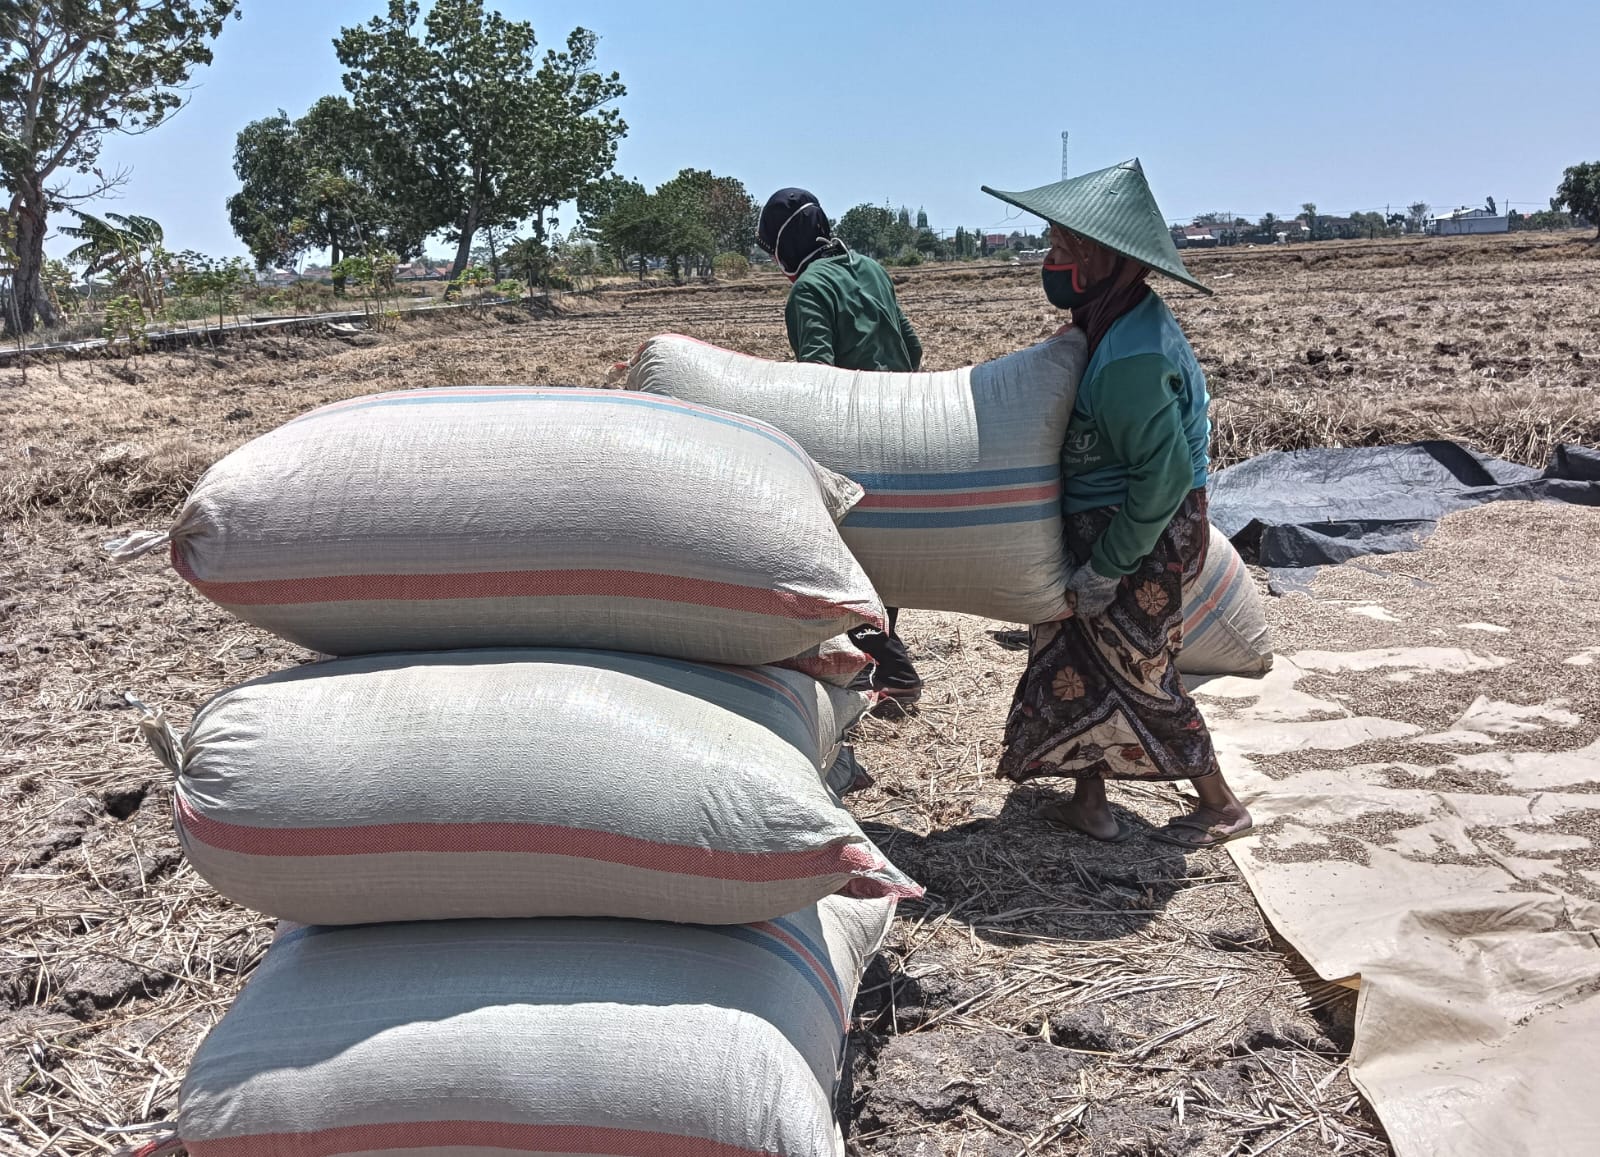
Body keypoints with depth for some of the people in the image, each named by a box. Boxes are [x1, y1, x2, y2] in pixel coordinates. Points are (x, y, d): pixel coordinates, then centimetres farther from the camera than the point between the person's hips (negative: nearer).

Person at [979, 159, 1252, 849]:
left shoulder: (1130, 360, -28)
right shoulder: (1125, 320, 3)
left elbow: (1166, 475, -28)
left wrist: (1106, 566, -20)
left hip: (1142, 536, -10)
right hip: (1101, 524, 10)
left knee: (1136, 673, 4)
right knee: (1077, 658, 15)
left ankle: (1221, 807, 22)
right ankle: (1089, 804, 27)